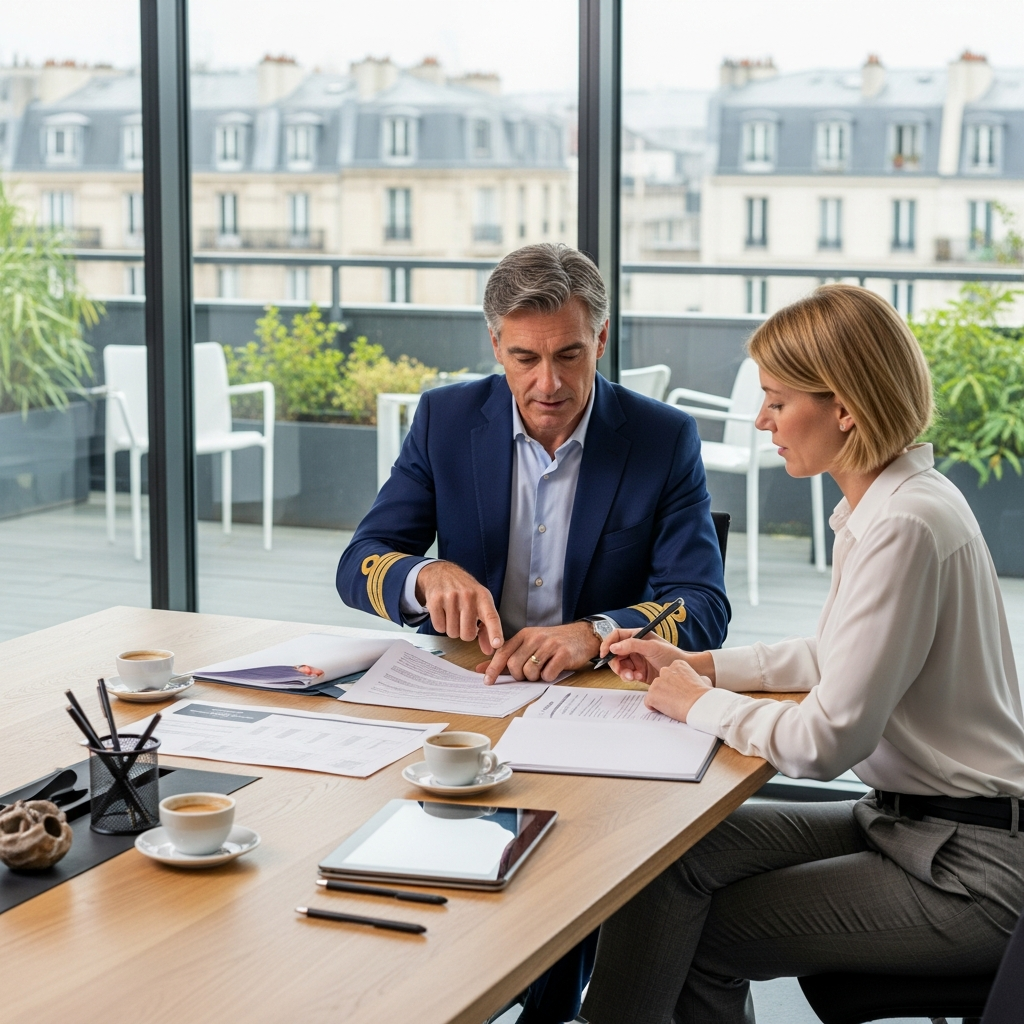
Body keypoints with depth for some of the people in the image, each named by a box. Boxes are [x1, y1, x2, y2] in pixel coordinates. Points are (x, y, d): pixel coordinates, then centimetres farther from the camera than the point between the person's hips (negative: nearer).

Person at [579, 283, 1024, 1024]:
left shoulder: (903, 527, -24)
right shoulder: (891, 499, 6)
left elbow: (825, 740, -24)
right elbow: (836, 658, 20)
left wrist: (700, 704, -8)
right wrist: (698, 664, 13)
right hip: (911, 817, 9)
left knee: (701, 932, -6)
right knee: (680, 852, 3)